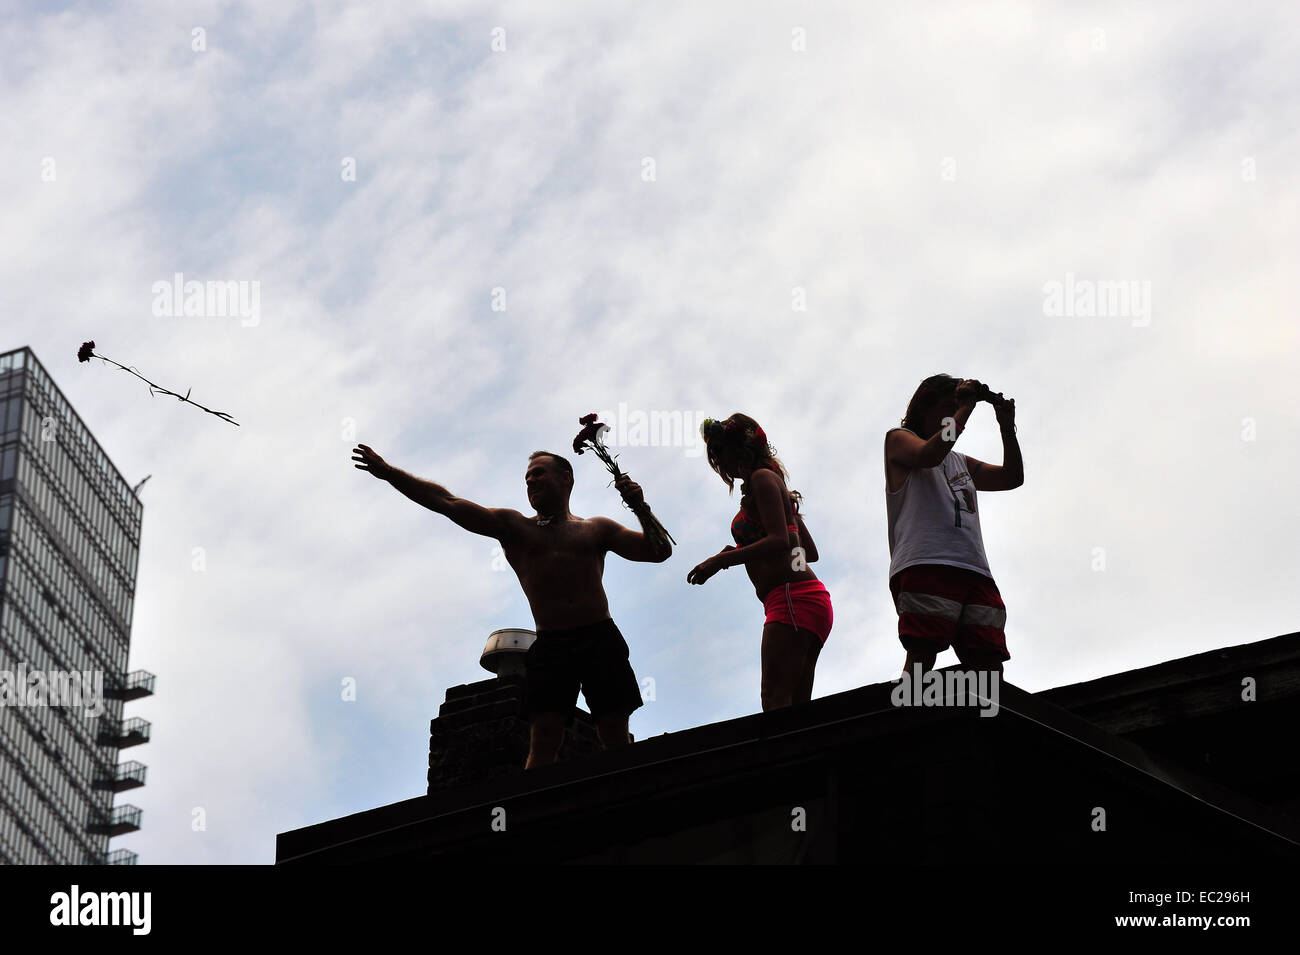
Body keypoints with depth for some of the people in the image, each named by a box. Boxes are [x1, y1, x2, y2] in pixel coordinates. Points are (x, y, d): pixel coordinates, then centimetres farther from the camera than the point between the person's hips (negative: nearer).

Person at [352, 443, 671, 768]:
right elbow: (448, 503, 10)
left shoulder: (597, 529, 18)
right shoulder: (513, 527, 17)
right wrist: (389, 472, 3)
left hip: (601, 641, 0)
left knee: (616, 739, -8)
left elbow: (659, 552, 13)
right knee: (543, 740, -15)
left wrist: (640, 507, -3)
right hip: (549, 645, 0)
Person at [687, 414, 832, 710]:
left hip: (791, 598, -10)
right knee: (795, 706, 5)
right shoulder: (776, 484, 26)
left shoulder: (762, 478, -3)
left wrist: (721, 560, -14)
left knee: (775, 702, -20)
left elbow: (780, 541, -16)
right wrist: (742, 553, 27)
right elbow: (810, 551, 29)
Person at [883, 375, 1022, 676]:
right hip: (924, 566, -6)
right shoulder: (899, 439, 17)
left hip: (975, 571, 6)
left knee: (990, 665, -9)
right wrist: (965, 408, 2)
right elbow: (929, 455, -4)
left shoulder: (961, 462, 36)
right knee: (922, 654, -22)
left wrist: (1007, 426, 17)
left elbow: (1012, 478, 27)